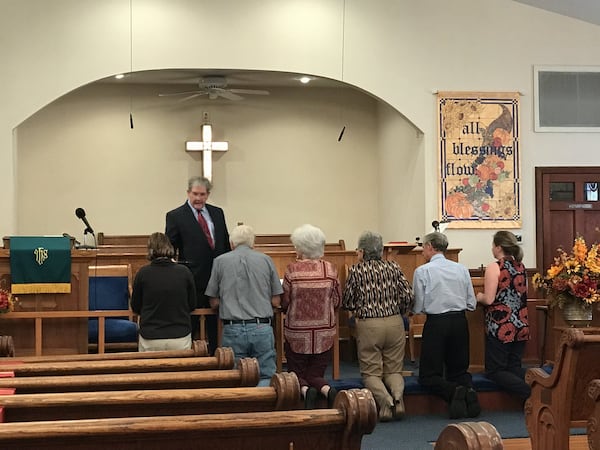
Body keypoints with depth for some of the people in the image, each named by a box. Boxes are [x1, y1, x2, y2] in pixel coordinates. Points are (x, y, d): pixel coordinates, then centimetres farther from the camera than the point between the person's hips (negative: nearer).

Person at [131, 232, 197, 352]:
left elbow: (135, 308, 7)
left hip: (150, 341, -1)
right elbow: (192, 305, 8)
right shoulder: (184, 272, -3)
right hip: (181, 339, 1)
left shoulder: (143, 273, -5)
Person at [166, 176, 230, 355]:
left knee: (216, 329, 12)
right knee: (189, 328, 5)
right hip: (192, 281, -4)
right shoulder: (175, 216, -3)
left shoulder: (217, 213, 10)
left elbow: (226, 244, 14)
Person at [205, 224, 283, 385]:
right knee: (267, 376, 6)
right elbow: (276, 301, 9)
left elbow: (214, 303, 9)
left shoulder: (220, 261, 6)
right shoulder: (266, 260, 8)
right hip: (262, 328, 0)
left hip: (233, 329, 0)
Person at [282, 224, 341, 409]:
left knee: (297, 374, 15)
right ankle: (326, 389, -15)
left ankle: (305, 390, -16)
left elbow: (284, 303, -6)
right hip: (325, 334, 2)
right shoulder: (330, 269, -7)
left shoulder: (292, 269, -13)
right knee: (316, 375, 16)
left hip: (297, 333, -2)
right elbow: (337, 301, 1)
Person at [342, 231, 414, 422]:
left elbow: (347, 303, 2)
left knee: (371, 372, 6)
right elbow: (408, 295, 0)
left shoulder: (356, 270, -3)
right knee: (394, 369, 13)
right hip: (395, 323, 3)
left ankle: (385, 400, -22)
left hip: (368, 325, -3)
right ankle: (398, 394, -17)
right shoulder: (393, 267, 5)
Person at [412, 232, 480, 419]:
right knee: (459, 370, 16)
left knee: (428, 375, 3)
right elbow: (471, 304, 8)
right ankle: (468, 390, -15)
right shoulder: (462, 269, 6)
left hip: (436, 323, -4)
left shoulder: (422, 271, -6)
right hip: (460, 322, 4)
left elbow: (417, 307, -4)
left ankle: (453, 392, -23)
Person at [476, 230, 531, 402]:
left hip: (500, 328, -7)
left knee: (494, 371, 0)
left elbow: (489, 299, -17)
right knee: (514, 367, 15)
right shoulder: (521, 266, 9)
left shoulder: (494, 267, -13)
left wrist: (479, 296, 4)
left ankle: (528, 392, -19)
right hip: (521, 325, 7)